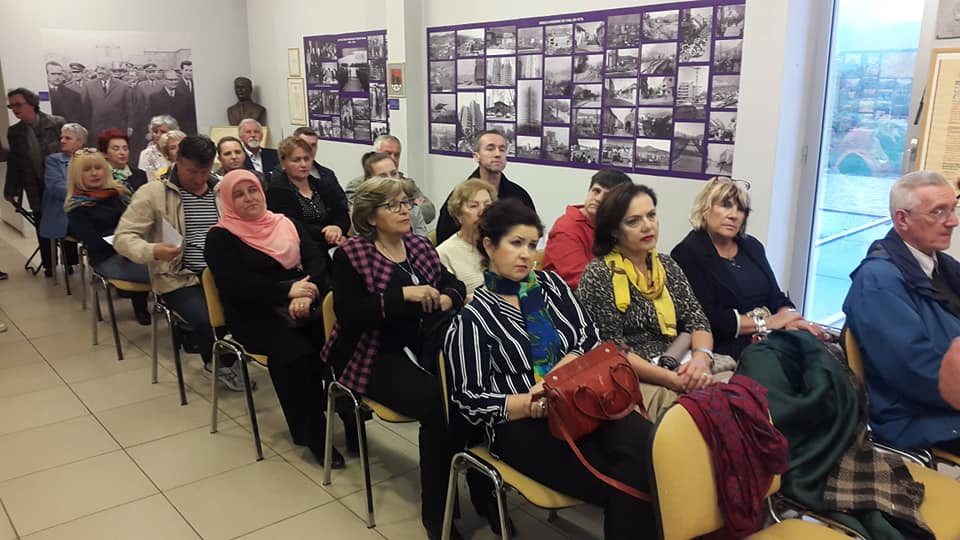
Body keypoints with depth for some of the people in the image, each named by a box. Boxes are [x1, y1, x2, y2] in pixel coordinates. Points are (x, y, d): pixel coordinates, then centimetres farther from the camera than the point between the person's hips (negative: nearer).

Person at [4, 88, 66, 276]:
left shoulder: (57, 124, -7)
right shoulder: (14, 132, 3)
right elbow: (13, 164, 6)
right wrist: (11, 190, 4)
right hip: (37, 190, 3)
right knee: (43, 229, 8)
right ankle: (49, 265, 22)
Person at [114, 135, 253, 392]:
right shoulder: (153, 193, -2)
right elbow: (123, 237, -4)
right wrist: (153, 251, -25)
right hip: (179, 279, -4)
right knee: (211, 320, -30)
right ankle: (219, 363, 7)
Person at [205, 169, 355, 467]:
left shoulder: (286, 224, 17)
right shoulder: (220, 237, 4)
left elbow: (317, 259, 5)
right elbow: (236, 284, -11)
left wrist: (306, 292, -17)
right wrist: (288, 290, -20)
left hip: (303, 306, 4)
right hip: (255, 316, -3)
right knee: (298, 353, -32)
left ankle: (352, 418, -13)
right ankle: (313, 434, -17)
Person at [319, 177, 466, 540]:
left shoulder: (420, 245, 12)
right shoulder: (351, 254, -5)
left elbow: (454, 284, 15)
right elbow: (349, 314, -16)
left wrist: (445, 298, -9)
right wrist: (404, 295, -23)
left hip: (422, 348, 5)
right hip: (376, 357, -5)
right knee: (436, 403, -30)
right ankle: (435, 511, -13)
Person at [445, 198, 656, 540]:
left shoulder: (550, 283, 15)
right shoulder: (472, 318, 1)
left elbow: (590, 336, 9)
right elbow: (469, 399, -4)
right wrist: (529, 404, -18)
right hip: (522, 425, -4)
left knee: (643, 446, -29)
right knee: (621, 485, -28)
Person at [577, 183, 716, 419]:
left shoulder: (666, 265, 14)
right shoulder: (598, 274, -6)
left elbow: (696, 318, 8)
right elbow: (611, 349, -11)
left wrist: (701, 357, -14)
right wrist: (672, 379, -19)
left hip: (679, 371, 6)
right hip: (631, 382, -6)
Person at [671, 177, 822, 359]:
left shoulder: (752, 246, 17)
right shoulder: (687, 254, -7)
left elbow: (776, 297, 13)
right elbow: (706, 318, -15)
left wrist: (789, 317, -10)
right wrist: (765, 322, -12)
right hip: (728, 348, -7)